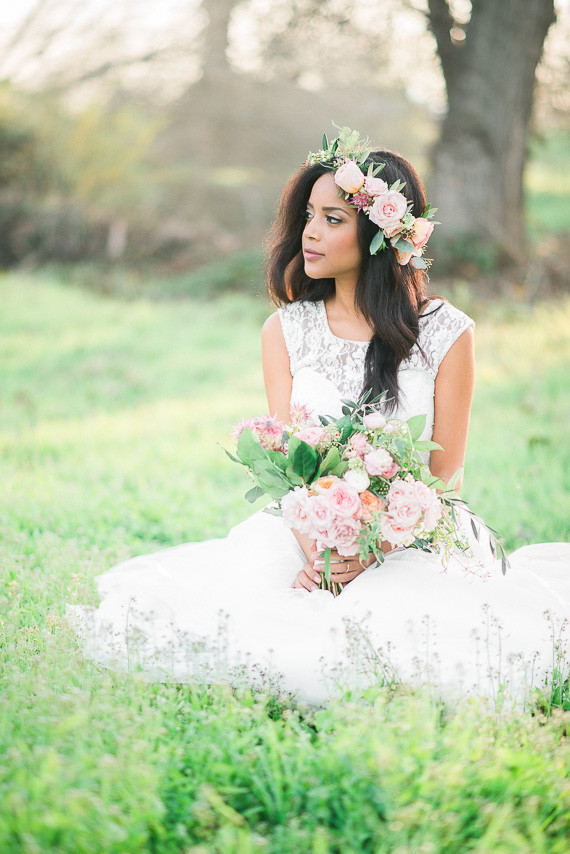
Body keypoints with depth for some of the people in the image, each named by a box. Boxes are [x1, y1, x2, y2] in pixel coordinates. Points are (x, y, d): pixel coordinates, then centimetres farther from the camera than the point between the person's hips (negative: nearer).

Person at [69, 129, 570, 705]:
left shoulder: (446, 334, -2)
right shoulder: (286, 331, 6)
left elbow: (444, 470, -2)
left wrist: (372, 551, -18)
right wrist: (314, 551, -21)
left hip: (410, 543, -1)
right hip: (302, 534, 2)